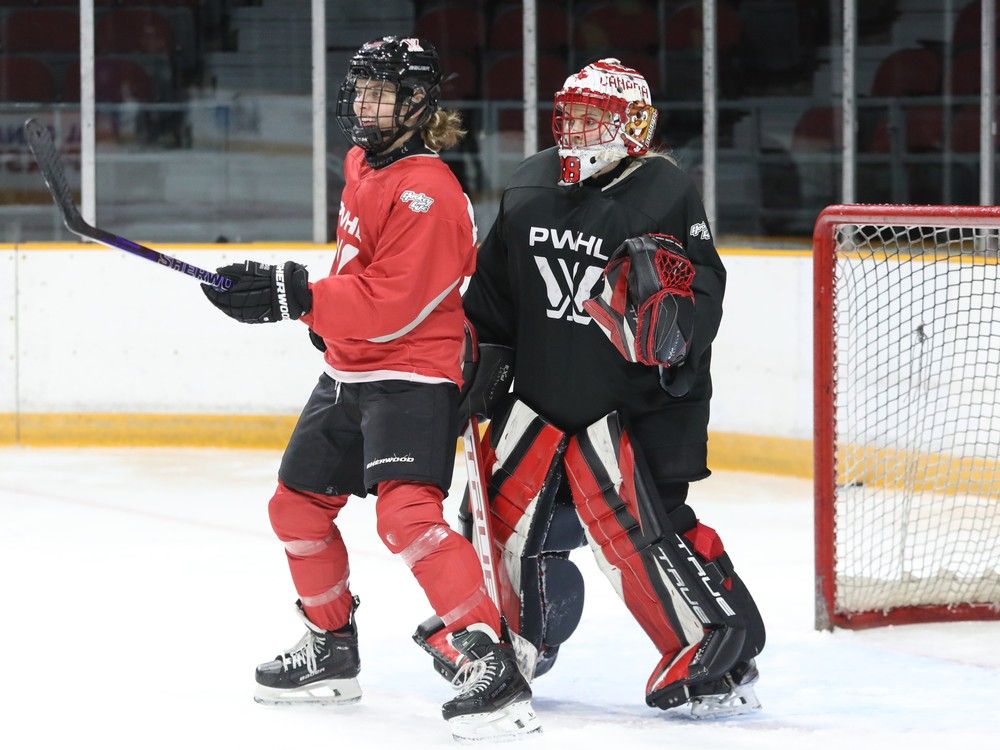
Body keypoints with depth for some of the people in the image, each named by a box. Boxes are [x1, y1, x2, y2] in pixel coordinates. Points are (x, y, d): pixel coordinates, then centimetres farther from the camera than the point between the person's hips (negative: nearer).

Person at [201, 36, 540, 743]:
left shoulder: (427, 192, -20)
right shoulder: (362, 164, 9)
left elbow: (393, 307, -26)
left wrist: (297, 298, -26)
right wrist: (322, 306, 23)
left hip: (412, 375, -10)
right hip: (349, 368, 10)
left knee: (407, 513, -27)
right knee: (297, 505, 17)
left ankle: (492, 664, -29)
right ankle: (331, 649, 34)